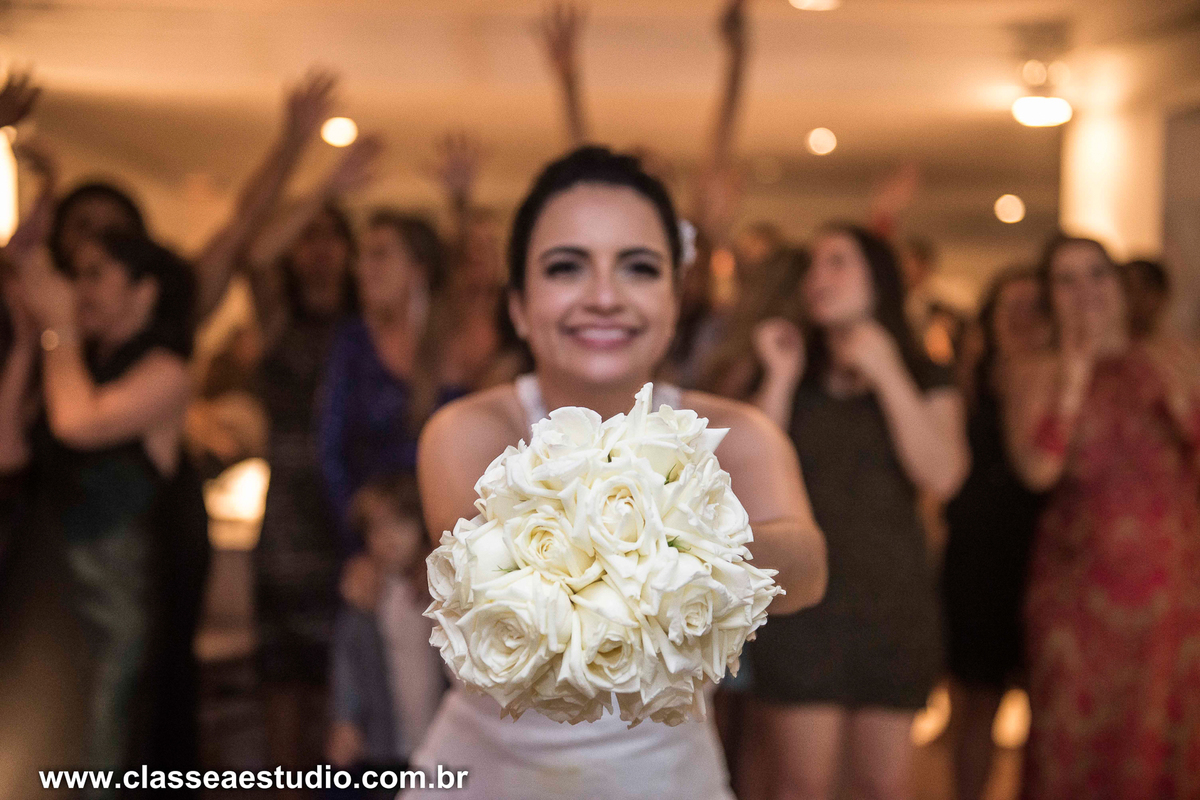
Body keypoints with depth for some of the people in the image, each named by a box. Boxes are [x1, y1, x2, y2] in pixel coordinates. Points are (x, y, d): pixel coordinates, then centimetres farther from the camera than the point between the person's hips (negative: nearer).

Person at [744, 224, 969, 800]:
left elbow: (941, 477, -8)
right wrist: (779, 379, -5)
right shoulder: (792, 377, 12)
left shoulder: (925, 382, 11)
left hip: (891, 600, 1)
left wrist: (887, 374, -8)